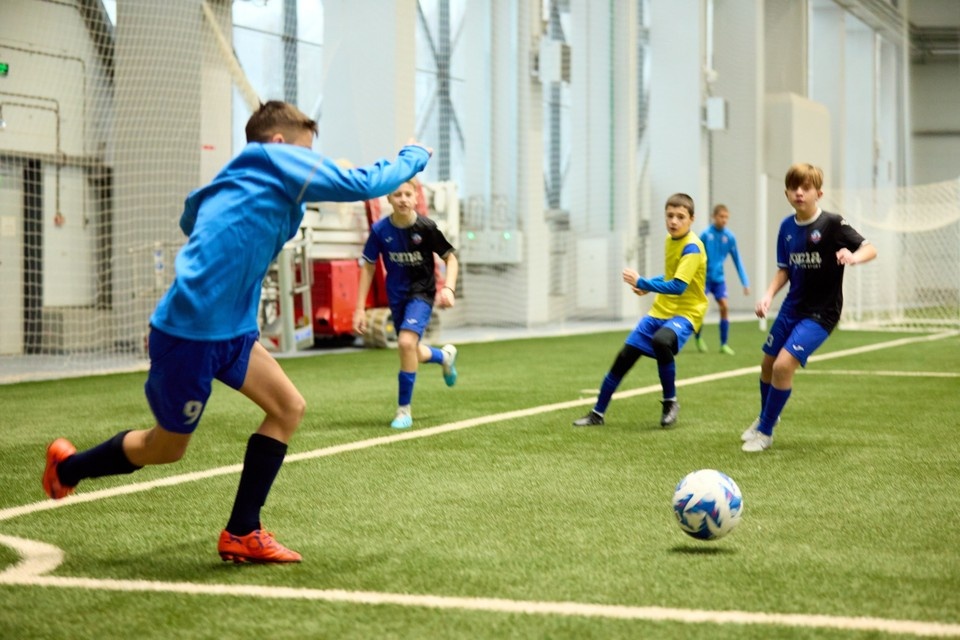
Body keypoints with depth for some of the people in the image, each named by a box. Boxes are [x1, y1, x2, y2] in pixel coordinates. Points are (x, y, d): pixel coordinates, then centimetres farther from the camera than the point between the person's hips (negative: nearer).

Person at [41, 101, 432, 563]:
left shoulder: (238, 181, 15)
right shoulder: (278, 162, -11)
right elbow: (366, 184, -10)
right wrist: (414, 156, 5)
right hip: (191, 334, -9)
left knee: (288, 407, 3)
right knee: (166, 447, 10)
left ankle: (241, 534, 9)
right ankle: (67, 466, 35)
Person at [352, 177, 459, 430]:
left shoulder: (426, 227, -18)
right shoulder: (380, 230, -12)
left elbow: (450, 258, -5)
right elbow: (368, 266, -1)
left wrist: (448, 288, -22)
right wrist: (360, 308, -3)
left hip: (422, 292, -4)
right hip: (396, 296, 4)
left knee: (407, 342, -25)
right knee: (411, 354, 15)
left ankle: (404, 409, -10)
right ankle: (445, 356, 52)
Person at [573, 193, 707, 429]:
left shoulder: (692, 248, -19)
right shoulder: (670, 239, 7)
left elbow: (678, 286, -29)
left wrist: (642, 283, -25)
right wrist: (650, 285, 9)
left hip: (685, 312, -8)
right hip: (660, 310, 8)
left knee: (660, 341, -38)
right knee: (624, 356, 1)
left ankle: (670, 403, -16)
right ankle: (598, 413, 15)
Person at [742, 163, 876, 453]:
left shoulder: (832, 224, -16)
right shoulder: (787, 226, 1)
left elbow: (870, 249, -18)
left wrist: (854, 257, -40)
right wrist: (769, 295, -6)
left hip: (821, 312, -6)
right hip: (792, 306, 6)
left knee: (784, 365, -18)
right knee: (768, 364, 15)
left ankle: (765, 432, 1)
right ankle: (766, 416, 45)